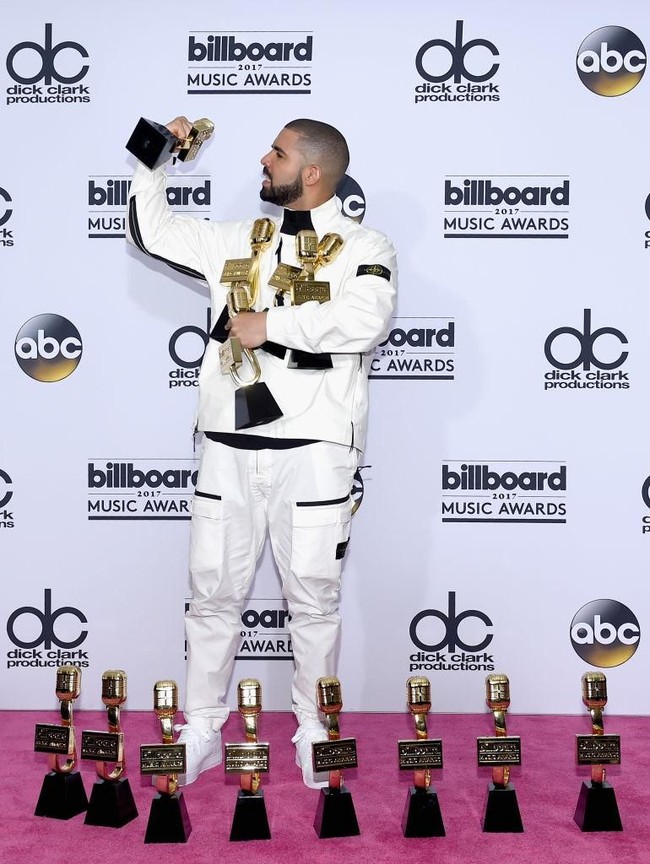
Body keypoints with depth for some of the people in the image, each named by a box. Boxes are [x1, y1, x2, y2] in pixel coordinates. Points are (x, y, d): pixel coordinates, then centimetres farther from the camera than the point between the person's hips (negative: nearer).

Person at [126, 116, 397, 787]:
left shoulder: (364, 247, 0)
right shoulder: (238, 242, 15)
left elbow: (364, 319, -20)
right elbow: (151, 231, 21)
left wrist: (269, 322, -15)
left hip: (313, 450, -4)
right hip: (228, 448, 5)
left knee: (313, 597, 5)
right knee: (213, 591, 8)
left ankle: (314, 731, 22)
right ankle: (201, 731, 21)